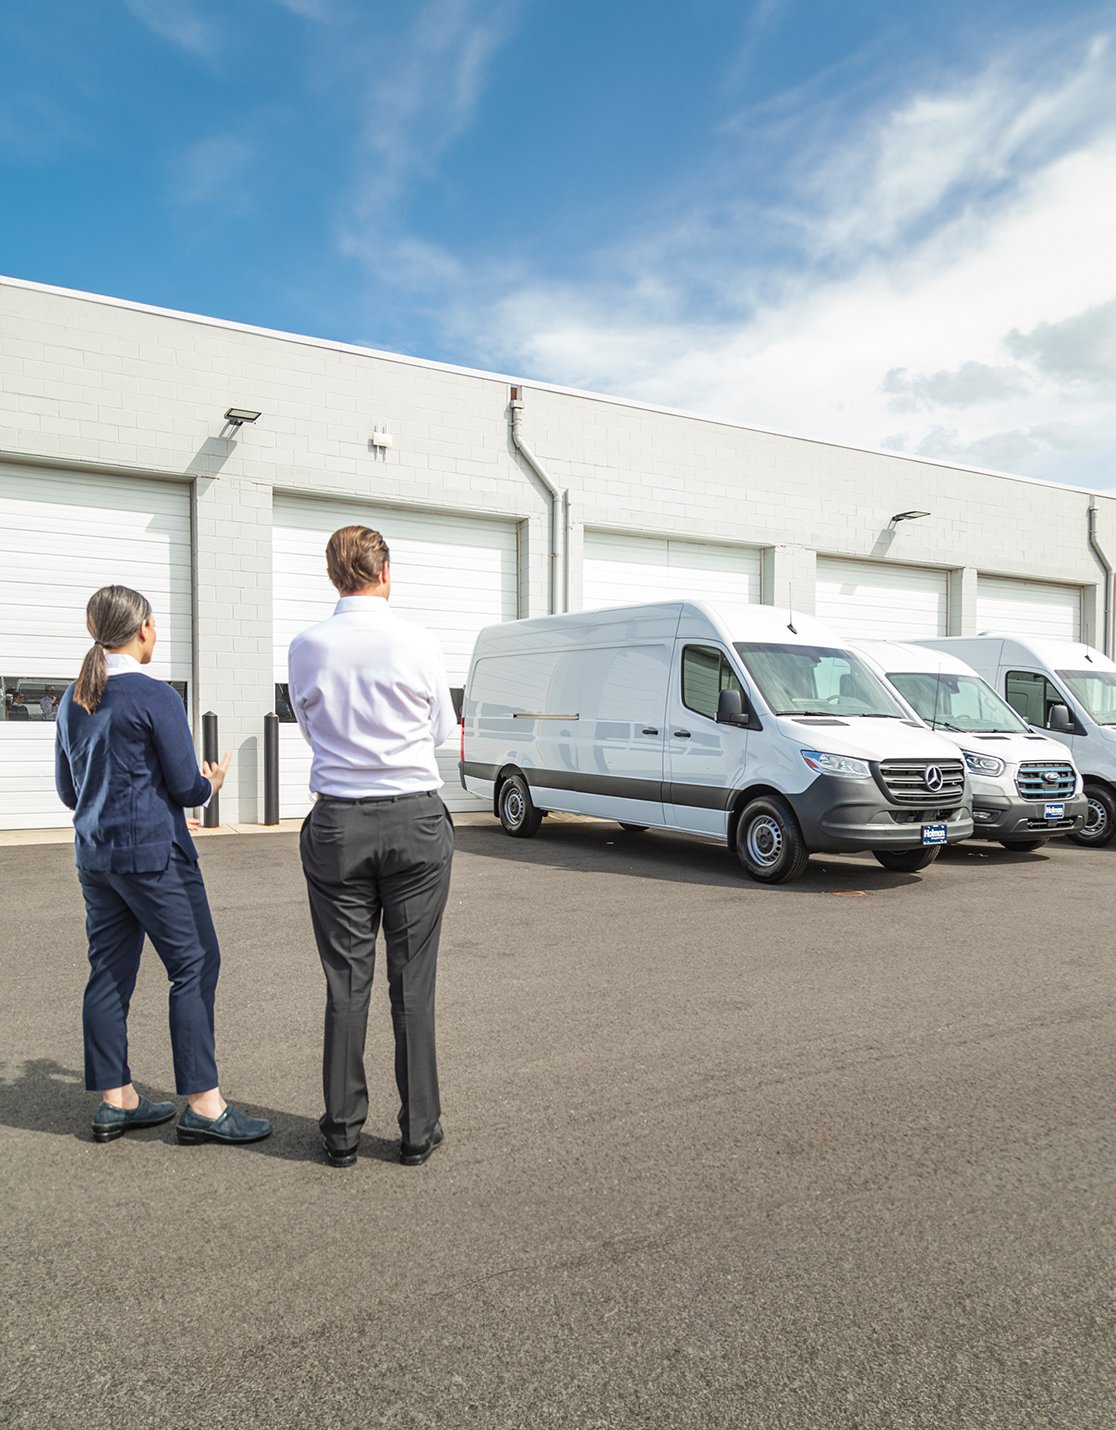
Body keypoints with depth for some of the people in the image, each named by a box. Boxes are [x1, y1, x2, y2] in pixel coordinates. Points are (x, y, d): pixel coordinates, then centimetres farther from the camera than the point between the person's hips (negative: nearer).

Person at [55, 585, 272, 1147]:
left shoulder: (73, 701, 10)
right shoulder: (155, 698, -13)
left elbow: (68, 790, 17)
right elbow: (187, 788, -12)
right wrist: (213, 782, 9)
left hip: (95, 856, 8)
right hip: (153, 853, -8)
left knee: (110, 972, 12)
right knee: (195, 966, -2)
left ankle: (116, 1100, 21)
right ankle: (202, 1104, 0)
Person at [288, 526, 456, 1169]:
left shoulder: (307, 646, -1)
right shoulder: (418, 641, -6)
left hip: (338, 824, 1)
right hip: (416, 819, -1)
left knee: (346, 981, 10)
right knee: (414, 981, 7)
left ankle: (343, 1131, 20)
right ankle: (419, 1131, 18)